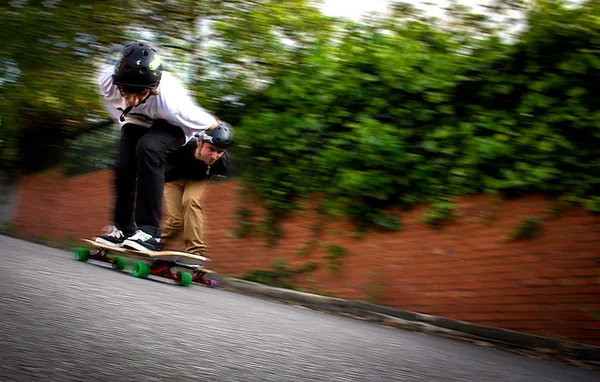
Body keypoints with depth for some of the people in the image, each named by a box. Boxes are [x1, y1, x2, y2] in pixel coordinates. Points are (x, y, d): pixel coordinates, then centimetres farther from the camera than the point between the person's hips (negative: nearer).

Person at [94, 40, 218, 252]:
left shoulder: (170, 101, -44)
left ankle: (149, 230, -32)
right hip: (137, 122, 4)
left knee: (148, 148, -33)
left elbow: (210, 124, -27)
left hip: (170, 126, -4)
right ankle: (123, 229, 10)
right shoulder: (107, 81, -31)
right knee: (123, 167, -15)